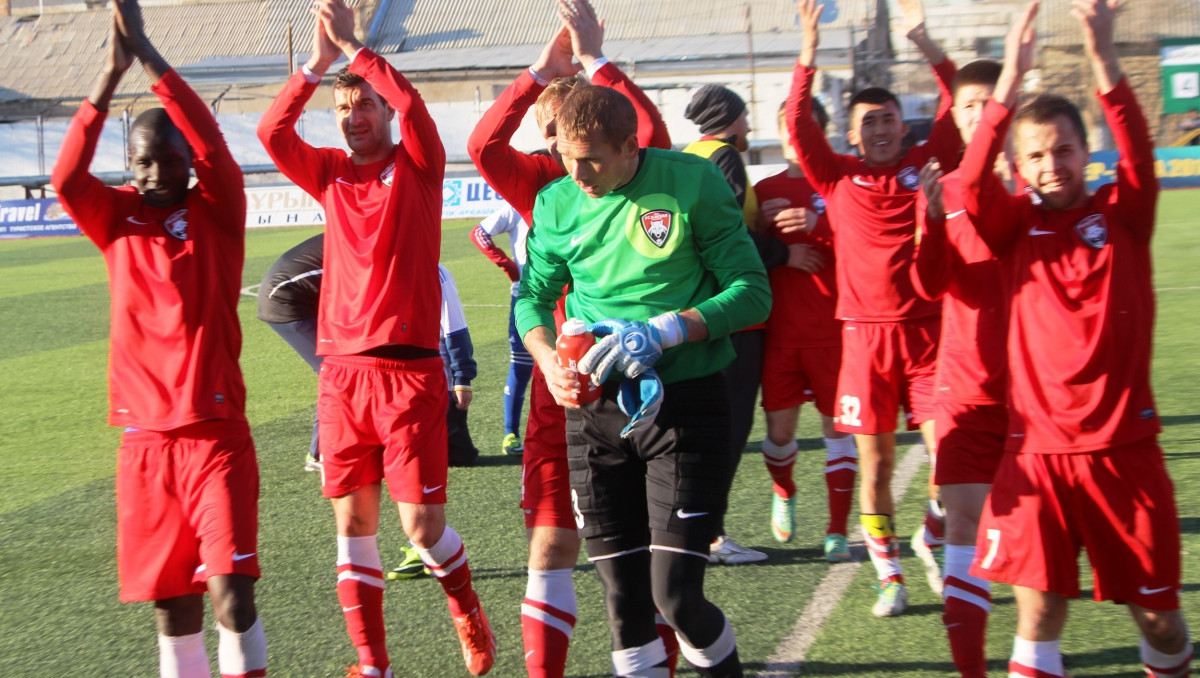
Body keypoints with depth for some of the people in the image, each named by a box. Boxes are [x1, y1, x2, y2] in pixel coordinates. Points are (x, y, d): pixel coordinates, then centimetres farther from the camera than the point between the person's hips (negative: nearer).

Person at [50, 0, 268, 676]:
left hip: (217, 433, -2)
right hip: (145, 441, 3)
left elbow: (213, 145, -17)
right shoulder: (118, 220, 6)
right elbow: (66, 178, -13)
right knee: (174, 606, 7)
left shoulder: (218, 211, 1)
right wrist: (113, 70, -19)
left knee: (231, 593, -11)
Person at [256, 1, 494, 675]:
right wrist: (319, 62, -12)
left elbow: (413, 104, -16)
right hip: (343, 369, 4)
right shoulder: (331, 173, 12)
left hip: (410, 369, -3)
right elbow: (272, 131, -4)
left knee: (422, 523, -3)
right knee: (353, 520, 4)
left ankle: (468, 610, 27)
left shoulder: (418, 164, 4)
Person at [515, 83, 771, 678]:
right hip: (594, 409, 4)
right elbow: (532, 296, 16)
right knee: (623, 601, 6)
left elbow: (752, 292, -6)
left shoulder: (692, 182, -7)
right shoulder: (557, 202, 5)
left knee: (676, 596, -8)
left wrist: (663, 331, -19)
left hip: (684, 401, -4)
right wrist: (549, 361, -4)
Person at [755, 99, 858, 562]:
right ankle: (783, 492, 35)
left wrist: (818, 224, -25)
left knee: (837, 425, -2)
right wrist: (762, 225, -6)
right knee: (779, 429, 3)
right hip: (779, 329, 2)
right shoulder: (765, 190, 12)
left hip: (831, 328, -2)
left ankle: (837, 532, 5)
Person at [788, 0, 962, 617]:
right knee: (875, 462, 4)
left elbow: (958, 104, 1)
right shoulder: (838, 177, 6)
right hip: (866, 334, 0)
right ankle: (889, 576, 17)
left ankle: (931, 540, 23)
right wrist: (809, 50, -10)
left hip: (927, 331, 0)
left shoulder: (926, 165, 7)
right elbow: (798, 125, -5)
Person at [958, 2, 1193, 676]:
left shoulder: (1122, 214, 3)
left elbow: (1140, 157, -16)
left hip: (1123, 446, 0)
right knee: (1039, 608, -1)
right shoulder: (1017, 225, 3)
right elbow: (972, 187, -16)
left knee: (1155, 607, 10)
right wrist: (1011, 80, -27)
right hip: (1037, 449, 0)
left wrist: (1104, 59, -31)